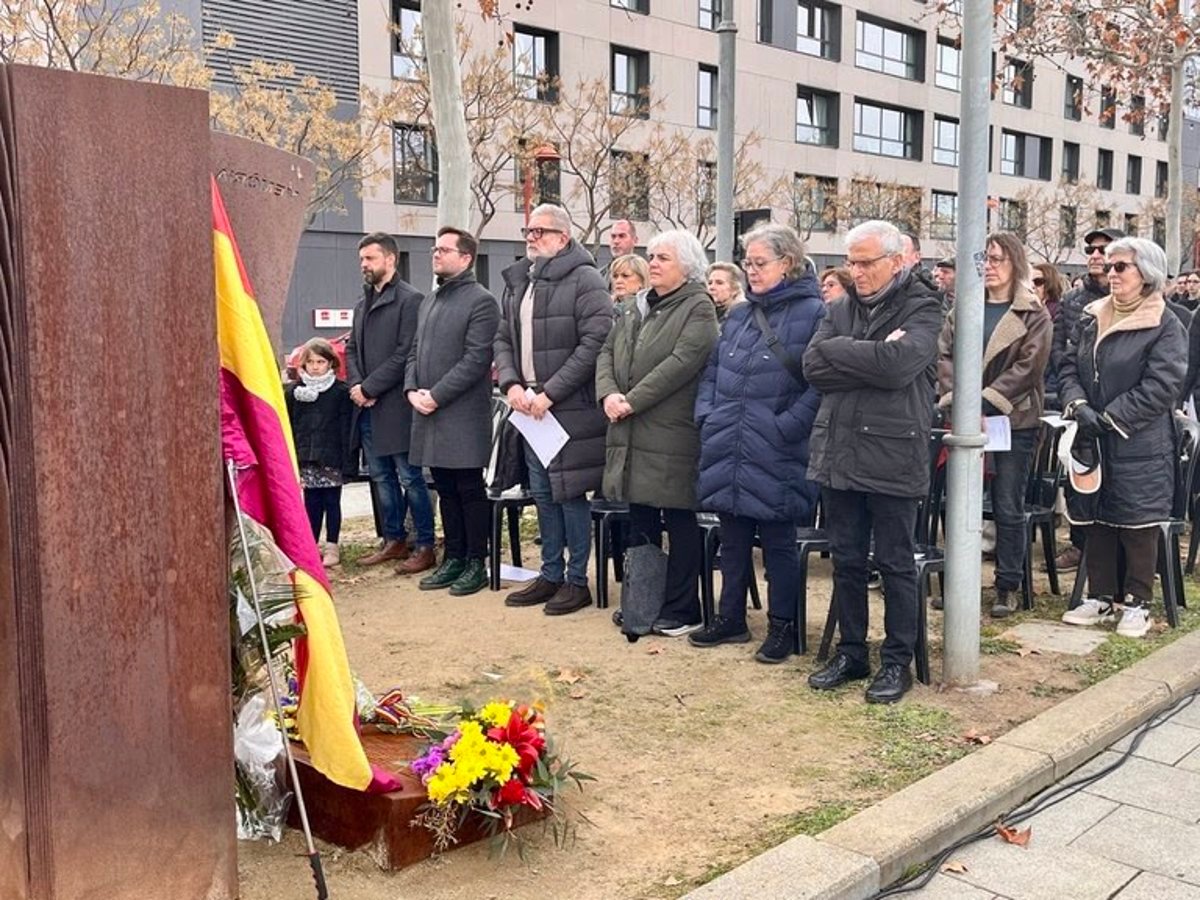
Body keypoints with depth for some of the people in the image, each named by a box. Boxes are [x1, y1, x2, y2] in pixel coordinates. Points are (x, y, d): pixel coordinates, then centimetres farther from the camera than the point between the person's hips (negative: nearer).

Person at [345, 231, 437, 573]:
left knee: (410, 478, -2)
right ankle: (394, 540, 25)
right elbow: (351, 349, 17)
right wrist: (356, 385, -1)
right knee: (382, 477, 14)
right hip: (367, 407, 8)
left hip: (395, 406, -8)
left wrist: (369, 388, -15)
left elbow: (405, 354, -16)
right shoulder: (364, 304, 17)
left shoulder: (410, 300, -9)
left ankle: (425, 546, 7)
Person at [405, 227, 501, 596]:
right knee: (446, 490, 13)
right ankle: (453, 558, 22)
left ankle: (476, 563, 9)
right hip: (429, 414, 8)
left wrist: (436, 395, -16)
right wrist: (412, 389, 1)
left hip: (463, 416, -7)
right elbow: (415, 351, 19)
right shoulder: (429, 301, 18)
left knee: (469, 490, 0)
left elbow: (476, 359, -15)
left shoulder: (481, 301, -7)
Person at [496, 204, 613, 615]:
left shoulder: (584, 280, -9)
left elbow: (595, 343, -17)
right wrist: (511, 384, -3)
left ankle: (577, 580, 12)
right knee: (542, 493, 14)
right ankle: (550, 574, 25)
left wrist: (550, 392, -18)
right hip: (529, 407, 7)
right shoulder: (517, 282, 14)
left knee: (570, 493, 0)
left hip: (571, 408, -7)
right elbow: (503, 339, 15)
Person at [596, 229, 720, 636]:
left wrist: (631, 401, -18)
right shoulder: (633, 307, 17)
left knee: (679, 522, 2)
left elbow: (681, 363, -18)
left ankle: (682, 610, 12)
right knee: (639, 522, 14)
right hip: (630, 435, 7)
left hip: (673, 434, -7)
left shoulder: (698, 308, -6)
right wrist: (608, 393, -8)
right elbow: (607, 352, 12)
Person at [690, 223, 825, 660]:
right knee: (733, 538, 15)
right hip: (727, 452, 6)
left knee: (778, 542, 6)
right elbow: (712, 371, 20)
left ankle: (782, 625, 19)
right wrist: (707, 416, 6)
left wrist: (785, 427, -19)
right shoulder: (739, 316, 15)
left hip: (776, 458, -6)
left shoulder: (812, 313, -7)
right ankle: (730, 617, 28)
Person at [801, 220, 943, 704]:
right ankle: (851, 652, 27)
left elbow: (897, 366, -22)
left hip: (892, 457, -5)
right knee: (846, 561, 13)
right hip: (838, 453, 5)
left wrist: (839, 350, -11)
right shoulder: (840, 310, 11)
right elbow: (813, 366, -4)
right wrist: (872, 358, -14)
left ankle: (897, 661, 18)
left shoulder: (921, 309, -4)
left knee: (895, 564, 6)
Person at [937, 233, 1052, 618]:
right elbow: (944, 355, 1)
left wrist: (986, 400, -20)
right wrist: (955, 397, -16)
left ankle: (1008, 587, 14)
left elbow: (1027, 367, -10)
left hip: (1014, 422, -3)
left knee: (1008, 509, 3)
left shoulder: (1034, 315, 0)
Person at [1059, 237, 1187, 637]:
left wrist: (1108, 418, -19)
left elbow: (1161, 387, -16)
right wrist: (1078, 405, -13)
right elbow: (1069, 367, 7)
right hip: (1092, 442, 5)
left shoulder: (1165, 327, -8)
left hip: (1140, 447, -5)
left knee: (1137, 526, 3)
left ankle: (1137, 603, 16)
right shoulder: (1091, 318, 10)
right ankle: (1101, 597, 23)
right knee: (1096, 521, 11)